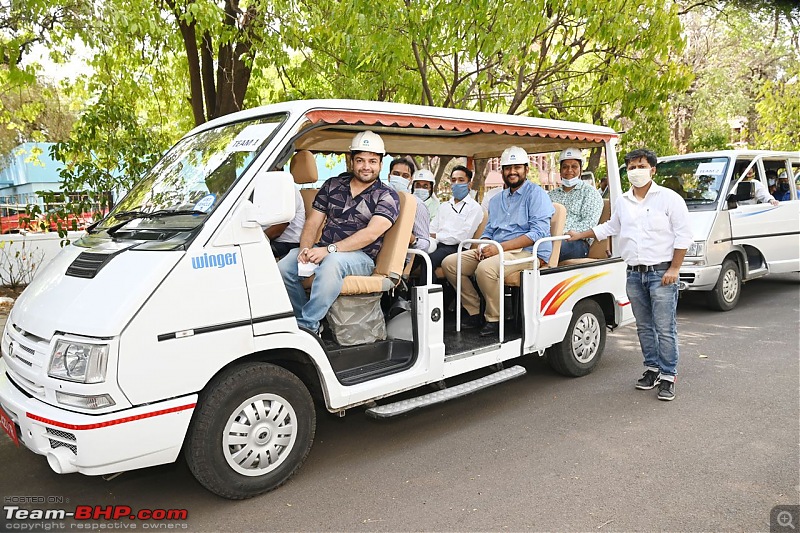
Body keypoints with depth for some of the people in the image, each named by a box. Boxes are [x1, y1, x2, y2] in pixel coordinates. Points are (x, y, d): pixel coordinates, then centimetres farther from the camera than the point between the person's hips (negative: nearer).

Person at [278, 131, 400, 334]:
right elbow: (312, 222, 11)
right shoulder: (332, 185, 15)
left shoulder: (387, 196, 1)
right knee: (283, 267, -21)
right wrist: (305, 249, -12)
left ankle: (307, 325, -28)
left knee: (332, 262, -38)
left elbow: (371, 234, -14)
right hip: (323, 251, 5)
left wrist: (329, 249, -23)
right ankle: (306, 320, -7)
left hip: (360, 257, -4)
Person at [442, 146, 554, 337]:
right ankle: (474, 312, 0)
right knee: (449, 263, -5)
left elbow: (538, 233, -15)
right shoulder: (496, 200, 22)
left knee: (486, 268, -36)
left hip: (529, 252, -8)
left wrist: (499, 247, -21)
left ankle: (494, 319, -17)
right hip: (497, 251, 8)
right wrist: (483, 246, -3)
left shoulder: (536, 194, -2)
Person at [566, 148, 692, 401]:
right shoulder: (623, 202, 13)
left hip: (661, 273, -5)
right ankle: (652, 369, 25)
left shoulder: (669, 198, -4)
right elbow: (609, 227, 29)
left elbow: (683, 235, -6)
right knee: (644, 327, 13)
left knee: (665, 328, -4)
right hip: (634, 274, 6)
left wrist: (674, 269, -12)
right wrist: (580, 235, 24)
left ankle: (668, 376, 5)